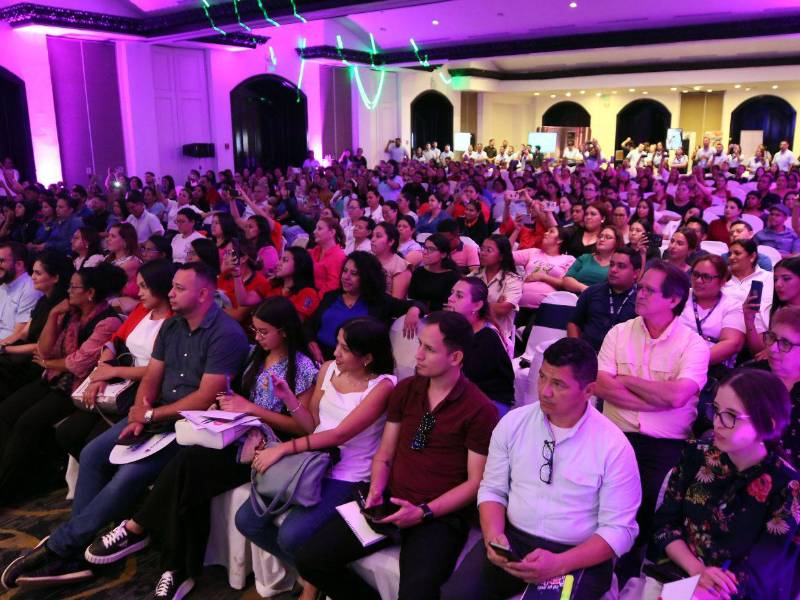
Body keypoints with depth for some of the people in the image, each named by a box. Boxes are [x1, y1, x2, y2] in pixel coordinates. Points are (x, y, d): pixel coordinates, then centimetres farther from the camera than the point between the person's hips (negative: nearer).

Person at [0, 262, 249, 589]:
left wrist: (150, 415, -16)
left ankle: (58, 545, -5)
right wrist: (140, 411, -12)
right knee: (93, 454, -7)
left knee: (130, 474, -23)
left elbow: (205, 398, -22)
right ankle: (76, 554, -2)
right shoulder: (171, 325, 9)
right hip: (156, 415, 8)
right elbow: (151, 377, 9)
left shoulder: (226, 334, -18)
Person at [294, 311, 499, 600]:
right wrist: (376, 492, -7)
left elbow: (476, 482, -7)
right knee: (309, 559, -7)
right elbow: (384, 454, 12)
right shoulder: (405, 390, 7)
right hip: (390, 503, 6)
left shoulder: (481, 410, -10)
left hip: (440, 516, -5)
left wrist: (424, 512, -16)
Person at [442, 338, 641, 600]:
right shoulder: (512, 423, -1)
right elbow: (492, 489, 6)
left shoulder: (614, 447, -11)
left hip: (577, 557, -2)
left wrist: (558, 564, -21)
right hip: (511, 540, 2)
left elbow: (619, 529, -9)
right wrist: (493, 536, -13)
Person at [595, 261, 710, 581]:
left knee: (653, 503, -14)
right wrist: (661, 397, -9)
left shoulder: (694, 344, 0)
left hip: (667, 446, -1)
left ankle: (628, 573, 12)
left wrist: (627, 380, -3)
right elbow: (602, 387, -4)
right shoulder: (619, 332, 8)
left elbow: (677, 396, -14)